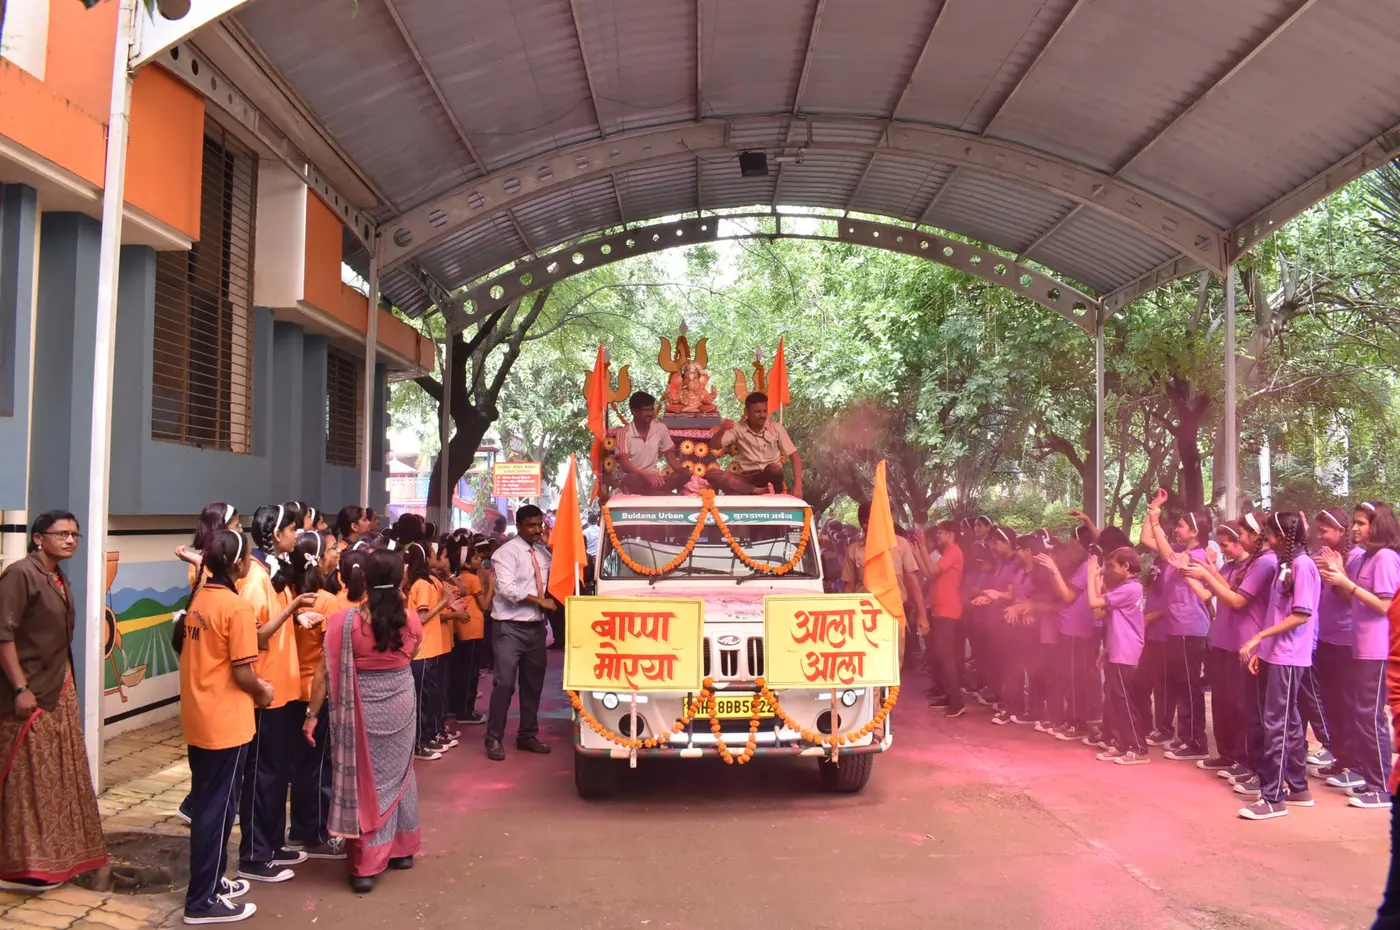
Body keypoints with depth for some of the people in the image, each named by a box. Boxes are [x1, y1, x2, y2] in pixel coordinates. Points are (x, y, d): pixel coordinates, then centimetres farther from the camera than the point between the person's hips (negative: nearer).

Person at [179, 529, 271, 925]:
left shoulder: (198, 601, 6)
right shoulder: (237, 607, -19)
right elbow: (242, 673, -17)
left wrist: (252, 684, 13)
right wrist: (262, 691, 1)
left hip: (198, 719, 8)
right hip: (225, 723, -8)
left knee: (206, 803, 18)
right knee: (218, 808, 2)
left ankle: (211, 881, 31)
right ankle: (203, 900, 10)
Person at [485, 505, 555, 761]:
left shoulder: (544, 553, 10)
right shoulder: (507, 552, -9)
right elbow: (507, 588, -19)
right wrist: (540, 601, -17)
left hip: (536, 626, 6)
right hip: (511, 627, -6)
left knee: (533, 683, 12)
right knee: (504, 683, -9)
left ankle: (527, 735, 25)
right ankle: (494, 739, 3)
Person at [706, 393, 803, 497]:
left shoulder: (776, 428, 3)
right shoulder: (738, 429, 5)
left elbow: (794, 456, 0)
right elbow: (714, 446, -1)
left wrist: (797, 486, -14)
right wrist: (721, 430, -23)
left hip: (770, 477, -2)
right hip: (747, 478, 3)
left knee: (774, 469, -39)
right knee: (711, 474, -26)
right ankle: (759, 491, -35)